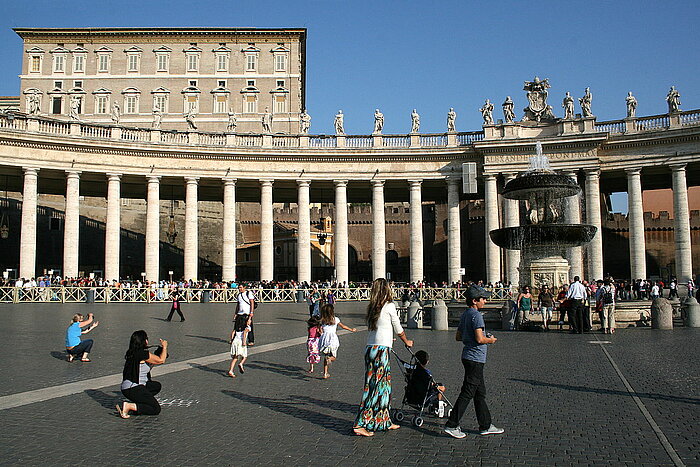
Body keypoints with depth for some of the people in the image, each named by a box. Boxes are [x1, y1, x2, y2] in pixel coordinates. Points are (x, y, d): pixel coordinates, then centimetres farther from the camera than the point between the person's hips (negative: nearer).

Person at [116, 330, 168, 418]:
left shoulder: (131, 353, 11)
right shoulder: (142, 353, -17)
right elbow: (161, 360, -7)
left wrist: (161, 349, 21)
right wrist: (164, 347, 9)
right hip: (134, 389, -9)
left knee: (157, 386, 26)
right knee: (156, 409, -5)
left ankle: (138, 402, 10)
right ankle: (129, 406, -15)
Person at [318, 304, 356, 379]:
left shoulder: (322, 320, 6)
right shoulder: (335, 319, 3)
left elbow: (321, 330, -2)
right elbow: (343, 326, 12)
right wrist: (352, 330, 25)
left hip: (324, 339, 2)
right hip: (333, 339, -2)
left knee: (326, 356, 15)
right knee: (334, 357, 10)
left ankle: (325, 373, 11)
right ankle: (329, 359, -26)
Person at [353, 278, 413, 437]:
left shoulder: (372, 307, 11)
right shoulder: (389, 306, -6)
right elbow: (398, 328, 4)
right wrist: (407, 341, 24)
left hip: (370, 348, 7)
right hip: (381, 350, -7)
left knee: (384, 386, 15)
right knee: (376, 387, -2)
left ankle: (385, 422, 24)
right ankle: (360, 424, -2)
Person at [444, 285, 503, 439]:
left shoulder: (464, 314, 12)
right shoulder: (476, 315, -16)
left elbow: (458, 336, 18)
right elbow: (480, 339, -23)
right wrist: (491, 340, -5)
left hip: (468, 356, 10)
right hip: (475, 358, -10)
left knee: (480, 393, 15)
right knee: (467, 393, -5)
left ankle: (486, 425, 23)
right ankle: (452, 425, -1)